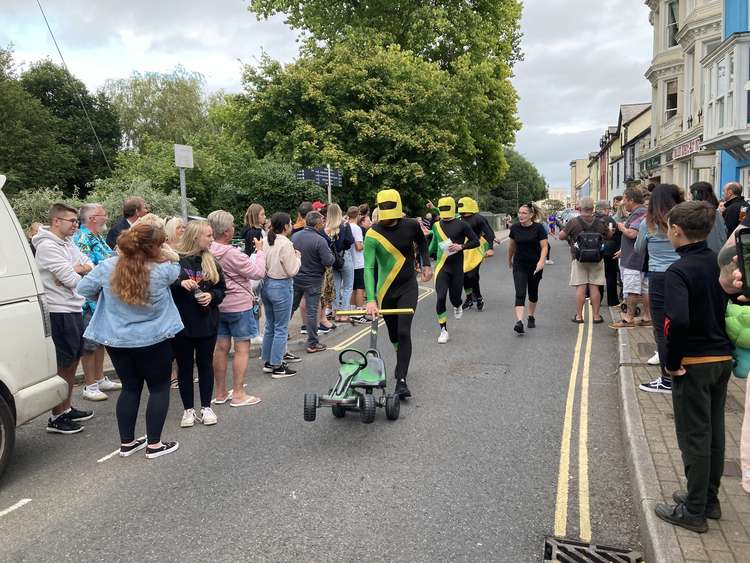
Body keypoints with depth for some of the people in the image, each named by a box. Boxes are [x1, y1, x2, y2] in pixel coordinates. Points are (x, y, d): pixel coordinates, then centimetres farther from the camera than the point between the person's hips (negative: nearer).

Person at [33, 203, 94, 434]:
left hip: (74, 309, 9)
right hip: (60, 311, -9)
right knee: (63, 364, -3)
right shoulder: (47, 246, -14)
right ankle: (56, 417, 6)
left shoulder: (67, 244, 14)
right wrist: (79, 272, 2)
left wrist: (75, 270, -10)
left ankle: (67, 408, 28)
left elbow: (91, 266, 10)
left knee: (73, 360, 16)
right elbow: (70, 279, -19)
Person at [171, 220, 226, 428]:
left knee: (205, 363, 11)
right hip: (181, 323, -3)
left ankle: (206, 407, 22)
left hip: (207, 322, 3)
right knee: (185, 366, 8)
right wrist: (179, 283, -25)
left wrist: (211, 296, -10)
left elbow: (222, 288, 10)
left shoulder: (211, 261, 5)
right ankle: (188, 409, 21)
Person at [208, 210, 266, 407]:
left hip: (217, 306, 7)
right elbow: (258, 272, -15)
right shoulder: (232, 254, -21)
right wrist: (260, 251, -4)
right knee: (242, 349, 2)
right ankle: (238, 394, 7)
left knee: (220, 348, 12)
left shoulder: (208, 252, -1)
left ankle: (220, 393, 22)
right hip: (238, 305, -7)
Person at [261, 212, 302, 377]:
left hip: (267, 285, 8)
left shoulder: (269, 242, 4)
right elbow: (292, 271, -16)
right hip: (281, 287, -8)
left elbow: (263, 266, 5)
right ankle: (277, 366, 8)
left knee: (270, 326, 18)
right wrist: (297, 257, 1)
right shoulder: (286, 244, -17)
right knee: (281, 329, 2)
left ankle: (267, 361, 27)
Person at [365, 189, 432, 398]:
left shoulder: (411, 225, -8)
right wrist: (371, 299, -36)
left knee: (403, 331, -13)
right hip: (386, 290, 0)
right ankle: (401, 362, 44)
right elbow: (368, 267, -25)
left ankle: (401, 380, -9)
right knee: (393, 333, 14)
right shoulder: (373, 234, -16)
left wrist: (426, 264, 8)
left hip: (408, 287, 0)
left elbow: (421, 242, 18)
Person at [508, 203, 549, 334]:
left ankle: (531, 317, 35)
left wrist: (541, 261, -28)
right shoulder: (515, 228, -2)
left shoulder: (538, 228, -11)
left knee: (533, 292, 15)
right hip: (519, 265, 1)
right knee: (520, 294, -12)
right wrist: (509, 260, 24)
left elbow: (544, 246, -12)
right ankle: (519, 322, -21)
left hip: (535, 265, -1)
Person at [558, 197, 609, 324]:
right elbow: (609, 236, 14)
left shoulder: (573, 222, -9)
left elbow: (561, 236, -4)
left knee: (580, 287, 2)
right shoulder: (600, 223, 0)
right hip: (597, 260, 2)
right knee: (594, 287, 6)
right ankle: (596, 316, 10)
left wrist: (569, 236, 16)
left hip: (579, 259, -2)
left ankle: (579, 316, 4)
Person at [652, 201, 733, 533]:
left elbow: (678, 320, -31)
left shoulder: (679, 271, -19)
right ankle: (709, 498, 33)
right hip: (723, 359, 7)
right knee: (714, 431, 18)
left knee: (694, 436, 4)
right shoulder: (720, 263, 4)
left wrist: (672, 362, -19)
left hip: (694, 364, -7)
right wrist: (726, 345, 16)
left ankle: (694, 511, 16)